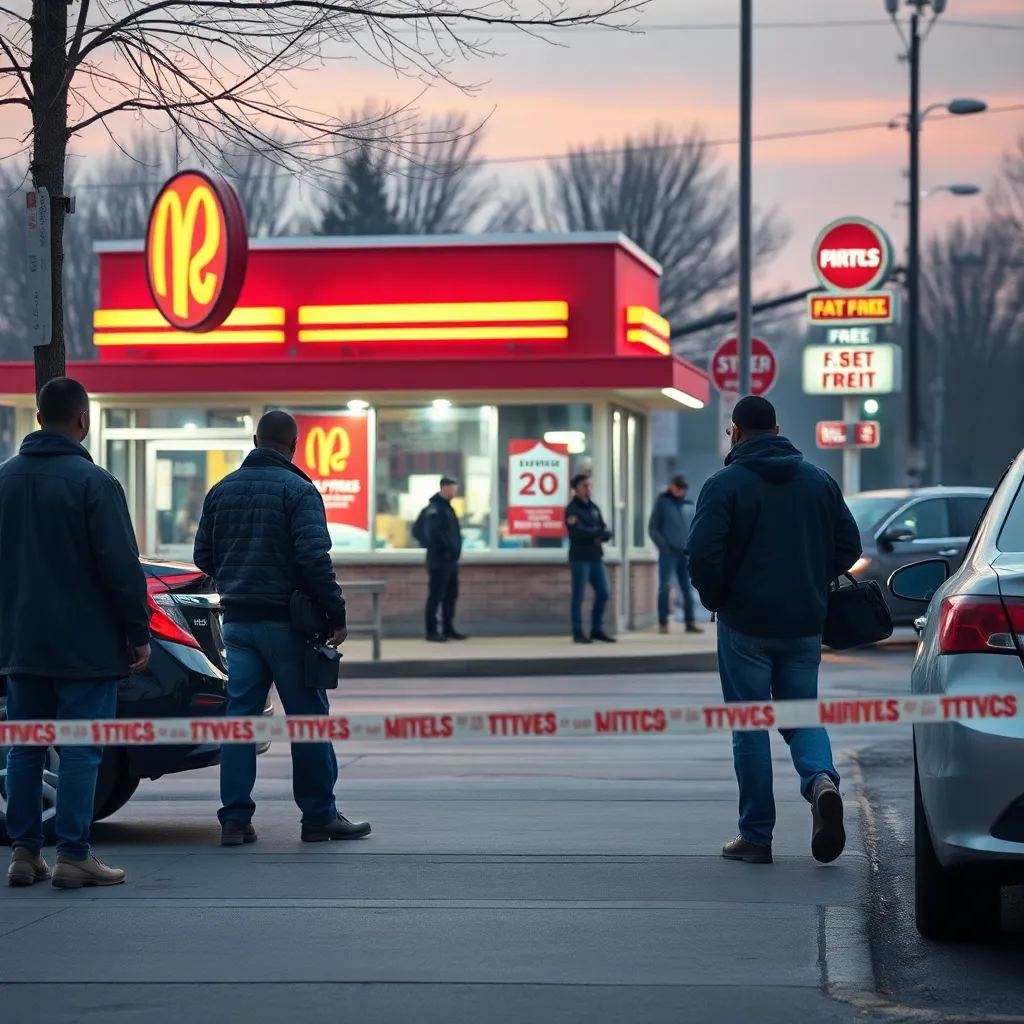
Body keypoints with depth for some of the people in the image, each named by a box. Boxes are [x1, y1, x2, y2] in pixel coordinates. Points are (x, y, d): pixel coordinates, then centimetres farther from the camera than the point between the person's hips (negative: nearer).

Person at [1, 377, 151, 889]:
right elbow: (121, 567, -14)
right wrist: (138, 633, -6)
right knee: (81, 750, -2)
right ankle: (72, 856, -3)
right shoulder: (92, 482, -12)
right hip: (85, 645, -6)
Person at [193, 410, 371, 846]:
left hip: (238, 621, 5)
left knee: (240, 715, 6)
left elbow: (203, 556, 12)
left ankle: (235, 818, 2)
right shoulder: (297, 490, -9)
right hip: (285, 621, -5)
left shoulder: (222, 490, 9)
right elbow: (314, 559, -17)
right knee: (308, 717, 3)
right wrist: (336, 613, -12)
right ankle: (319, 816, 7)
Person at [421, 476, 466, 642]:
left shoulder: (446, 507, 18)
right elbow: (434, 533, -24)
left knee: (451, 594, 12)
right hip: (439, 560, -10)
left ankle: (448, 628, 19)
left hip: (450, 559, 10)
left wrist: (454, 550, 12)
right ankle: (432, 631, -4)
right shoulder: (434, 508, -13)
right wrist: (445, 550, -19)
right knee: (436, 596, -6)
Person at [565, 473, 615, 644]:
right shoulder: (572, 509, -5)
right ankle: (578, 632, 0)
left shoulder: (594, 508, 17)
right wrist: (598, 532, -7)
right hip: (580, 557, -7)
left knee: (604, 593, 7)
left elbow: (606, 533, 8)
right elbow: (579, 532, -19)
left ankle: (597, 629, 17)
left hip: (596, 557, 7)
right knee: (578, 595, -4)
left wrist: (598, 535, -14)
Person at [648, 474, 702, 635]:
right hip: (668, 552, -4)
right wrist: (663, 545, -10)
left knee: (688, 590, 4)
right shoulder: (662, 502, 1)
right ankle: (663, 622, 1)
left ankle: (690, 622, 7)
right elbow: (653, 528, 0)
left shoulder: (689, 505, 13)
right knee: (665, 587, -3)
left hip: (686, 553, 4)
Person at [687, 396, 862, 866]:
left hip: (746, 624, -4)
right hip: (804, 623, 4)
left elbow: (703, 553, -17)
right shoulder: (820, 481, 6)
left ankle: (755, 836, 7)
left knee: (750, 726, 4)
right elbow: (849, 545, 7)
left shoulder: (725, 485, -8)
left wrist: (714, 598, 1)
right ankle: (822, 780, -16)